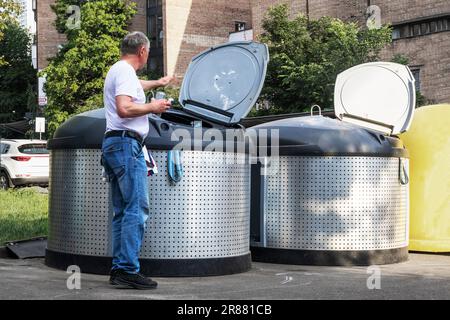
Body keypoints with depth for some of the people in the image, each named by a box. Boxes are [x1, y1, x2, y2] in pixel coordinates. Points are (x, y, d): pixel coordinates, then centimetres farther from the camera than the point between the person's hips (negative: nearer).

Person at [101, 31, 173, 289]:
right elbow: (124, 109, -24)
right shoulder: (126, 72, -9)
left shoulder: (118, 70, 22)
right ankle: (128, 270, -15)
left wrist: (157, 83, 63)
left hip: (113, 143, 11)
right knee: (136, 210, -13)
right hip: (127, 144, -11)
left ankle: (119, 268, 12)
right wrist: (153, 107, -9)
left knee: (123, 211, 11)